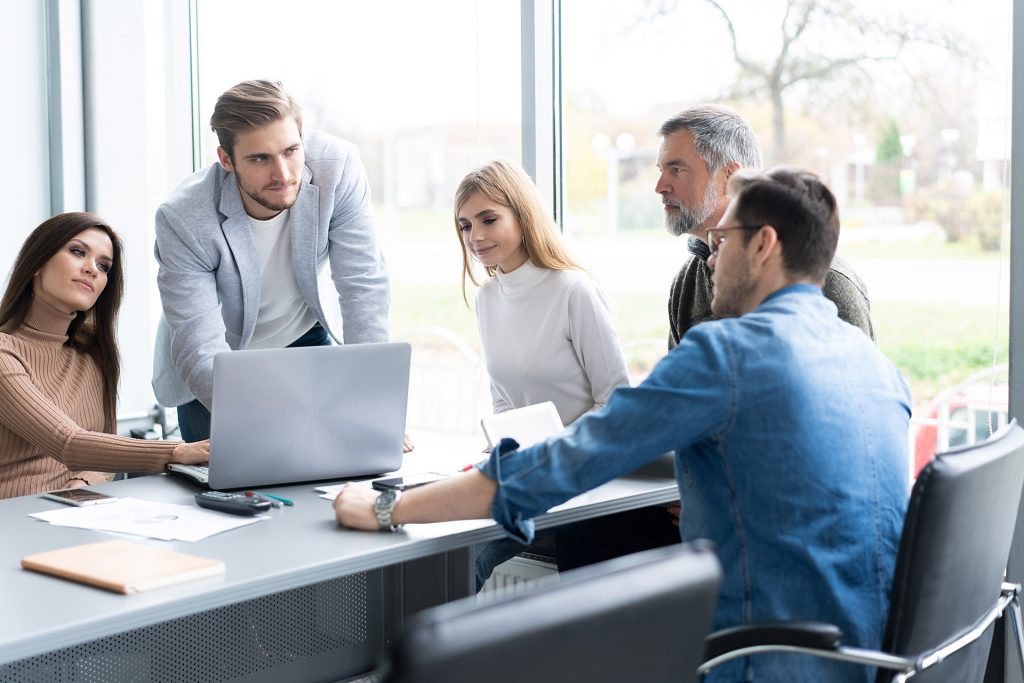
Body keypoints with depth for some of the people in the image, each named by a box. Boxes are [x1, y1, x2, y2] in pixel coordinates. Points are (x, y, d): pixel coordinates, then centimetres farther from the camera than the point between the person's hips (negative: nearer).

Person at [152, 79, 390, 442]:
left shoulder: (338, 166, -27)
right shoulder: (182, 219, -32)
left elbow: (363, 287, -23)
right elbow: (201, 352, -35)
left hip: (303, 342, 2)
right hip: (218, 364, -2)